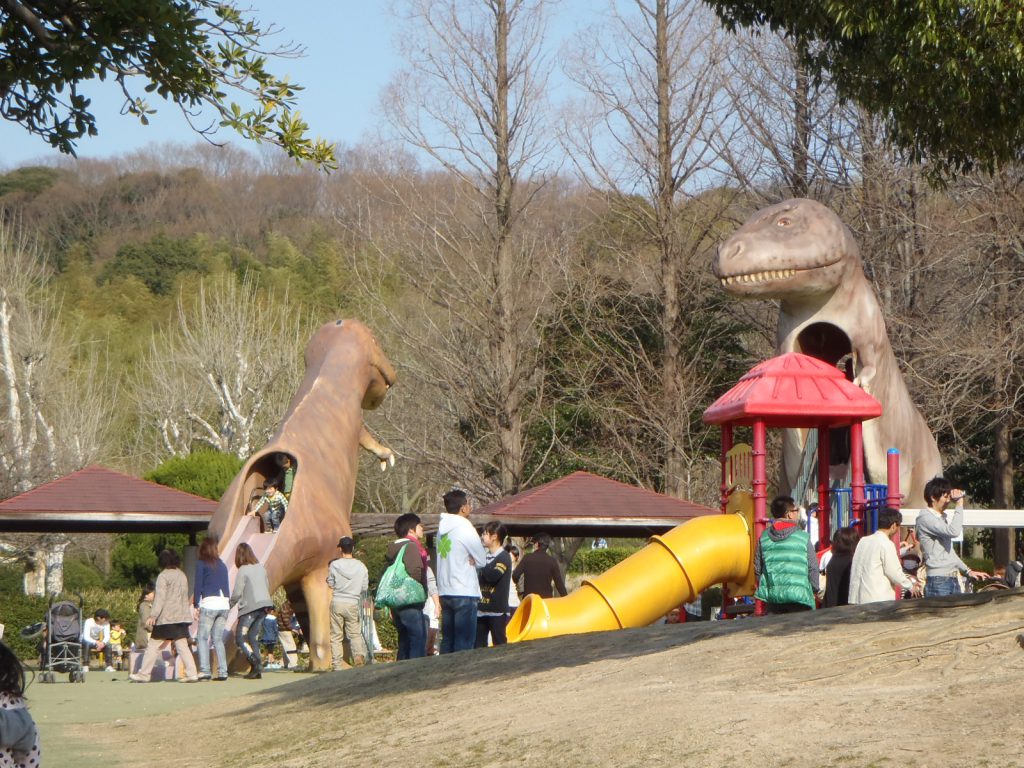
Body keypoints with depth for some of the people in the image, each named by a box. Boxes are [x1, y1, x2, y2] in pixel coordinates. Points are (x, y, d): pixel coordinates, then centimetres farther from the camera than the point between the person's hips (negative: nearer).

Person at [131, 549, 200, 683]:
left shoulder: (163, 576, -7)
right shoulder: (182, 576, 13)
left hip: (166, 617, -6)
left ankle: (144, 674, 6)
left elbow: (160, 597, -15)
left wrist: (153, 615, -18)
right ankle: (192, 673, -9)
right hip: (182, 617, 6)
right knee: (182, 646, 2)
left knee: (153, 645, 2)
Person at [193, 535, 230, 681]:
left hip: (208, 603, -5)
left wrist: (196, 605, -1)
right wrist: (228, 605, 16)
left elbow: (198, 585, -3)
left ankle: (205, 671, -12)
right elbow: (226, 586, 16)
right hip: (224, 604, 5)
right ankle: (222, 672, 2)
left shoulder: (201, 563, 0)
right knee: (218, 639, 9)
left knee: (202, 638, -1)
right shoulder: (222, 565, 16)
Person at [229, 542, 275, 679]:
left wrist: (229, 605, 4)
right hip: (263, 606, 7)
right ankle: (257, 670, 4)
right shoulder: (261, 568, 9)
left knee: (240, 639, -1)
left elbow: (237, 592, -11)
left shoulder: (243, 570, -11)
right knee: (253, 638, 12)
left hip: (249, 608, -7)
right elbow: (267, 587, 15)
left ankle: (255, 664, -18)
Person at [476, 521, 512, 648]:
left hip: (497, 610, -7)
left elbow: (492, 576, -22)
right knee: (478, 646, 6)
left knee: (499, 646, -3)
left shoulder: (504, 557, -7)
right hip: (481, 609, 7)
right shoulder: (484, 556, 16)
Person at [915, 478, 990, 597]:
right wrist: (959, 505, -16)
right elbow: (953, 532, -24)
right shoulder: (925, 518, -10)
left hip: (953, 580, 9)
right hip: (938, 581, -9)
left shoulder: (944, 517, 19)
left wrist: (968, 571, 23)